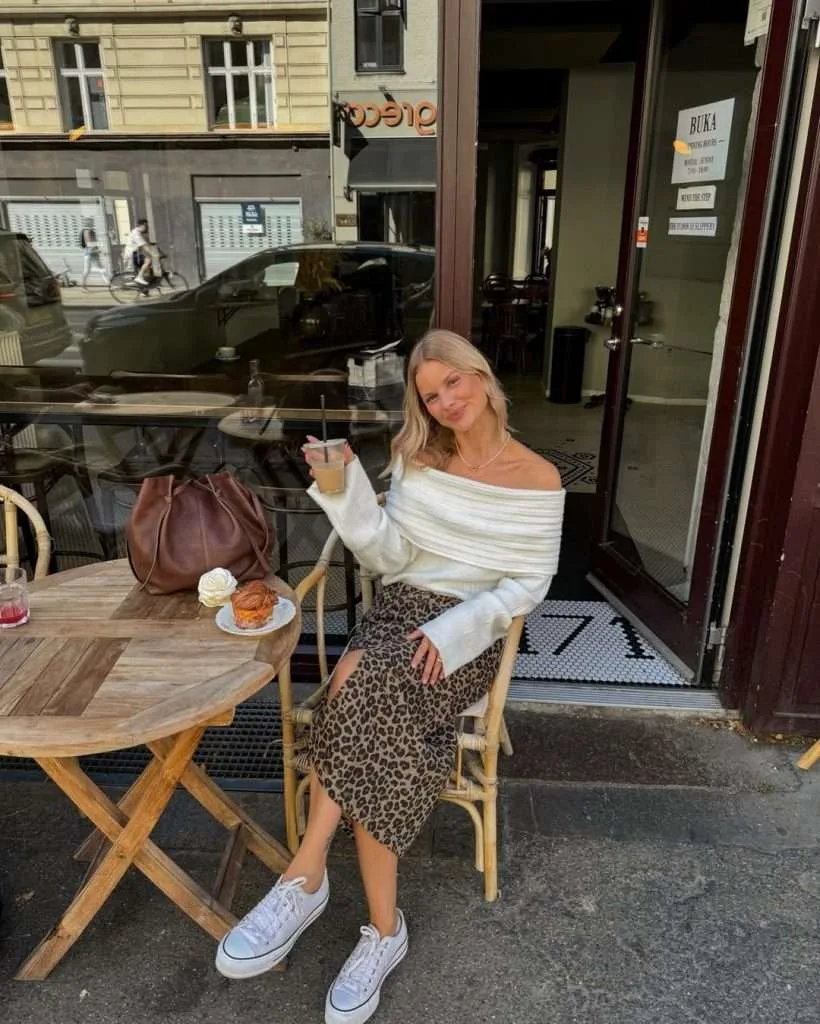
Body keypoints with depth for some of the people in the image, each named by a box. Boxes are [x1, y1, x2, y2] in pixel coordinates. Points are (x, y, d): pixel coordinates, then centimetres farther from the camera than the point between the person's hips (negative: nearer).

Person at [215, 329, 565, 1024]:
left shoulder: (537, 480, -3)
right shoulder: (416, 457, 5)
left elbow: (528, 585, -5)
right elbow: (390, 558, -1)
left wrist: (453, 631, -18)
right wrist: (347, 490, -17)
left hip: (474, 634, -3)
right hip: (402, 609, 3)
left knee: (364, 682, -31)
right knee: (383, 734, -29)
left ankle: (306, 877, -17)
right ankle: (384, 930, -15)